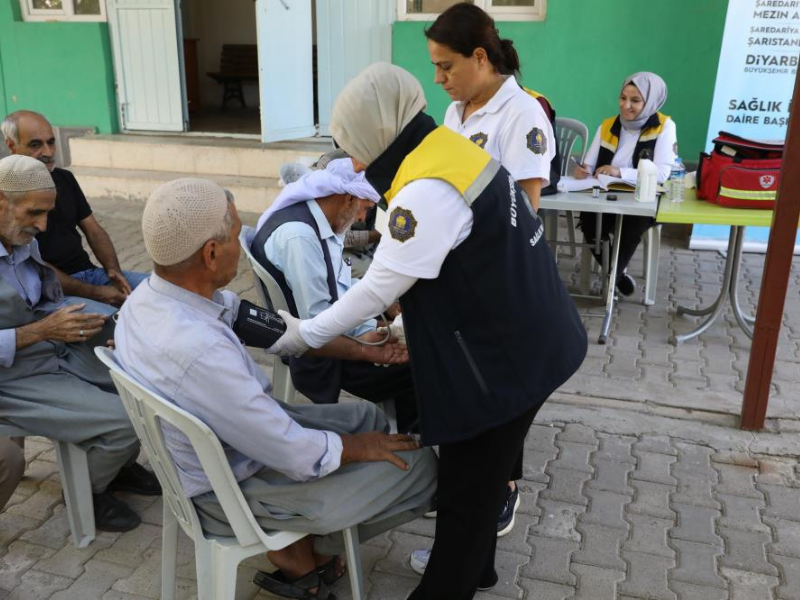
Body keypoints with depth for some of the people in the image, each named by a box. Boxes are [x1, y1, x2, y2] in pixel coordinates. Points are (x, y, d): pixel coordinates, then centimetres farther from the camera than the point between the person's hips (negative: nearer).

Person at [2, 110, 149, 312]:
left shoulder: (64, 178, 11)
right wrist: (94, 293, -21)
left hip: (90, 273, 7)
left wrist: (113, 269, -6)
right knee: (106, 320, -35)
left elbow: (94, 230, 14)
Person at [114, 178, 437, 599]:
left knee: (368, 417, 17)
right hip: (238, 490, -8)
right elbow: (300, 456, -29)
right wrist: (360, 447, -8)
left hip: (228, 440, 8)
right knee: (419, 465, -1)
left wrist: (362, 350, 4)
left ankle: (301, 545, 18)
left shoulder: (151, 293, -10)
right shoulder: (199, 350, -38)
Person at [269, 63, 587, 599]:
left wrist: (305, 335, -8)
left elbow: (379, 288, -20)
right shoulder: (453, 151, 4)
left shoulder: (428, 191, -25)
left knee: (465, 492, 6)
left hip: (503, 358, -10)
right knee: (484, 475, 24)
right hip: (525, 341, 10)